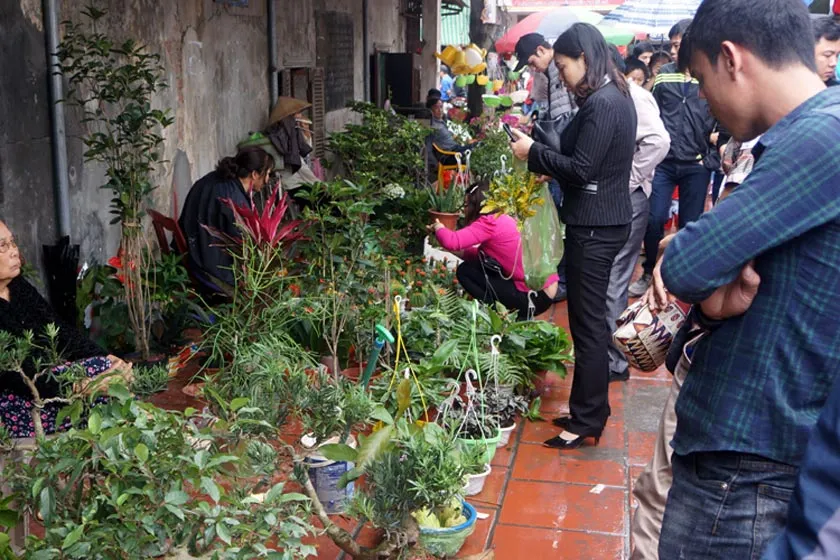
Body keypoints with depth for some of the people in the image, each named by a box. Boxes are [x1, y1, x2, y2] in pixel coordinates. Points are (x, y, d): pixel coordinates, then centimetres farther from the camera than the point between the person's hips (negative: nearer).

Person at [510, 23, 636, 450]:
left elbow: (580, 170, -20)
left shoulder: (602, 104, -18)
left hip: (594, 226, -10)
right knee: (590, 319, 17)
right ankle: (591, 409, 28)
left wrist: (533, 153, -10)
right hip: (602, 220, 10)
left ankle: (586, 421, 8)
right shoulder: (613, 97, 13)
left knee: (588, 323, -2)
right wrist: (541, 150, 8)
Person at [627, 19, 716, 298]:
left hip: (696, 164, -2)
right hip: (663, 161, 2)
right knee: (654, 219, -3)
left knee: (690, 224, 7)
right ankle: (649, 273, 16)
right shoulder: (664, 75, 6)